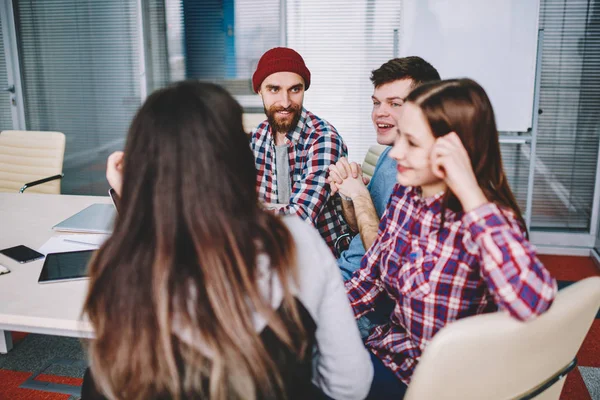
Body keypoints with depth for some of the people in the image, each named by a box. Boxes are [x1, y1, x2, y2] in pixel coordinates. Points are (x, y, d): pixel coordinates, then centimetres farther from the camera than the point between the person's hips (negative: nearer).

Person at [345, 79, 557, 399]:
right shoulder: (405, 193, -6)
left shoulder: (484, 221, -26)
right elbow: (368, 278, 4)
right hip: (391, 346, 6)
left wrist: (469, 192, -41)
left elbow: (531, 301, -46)